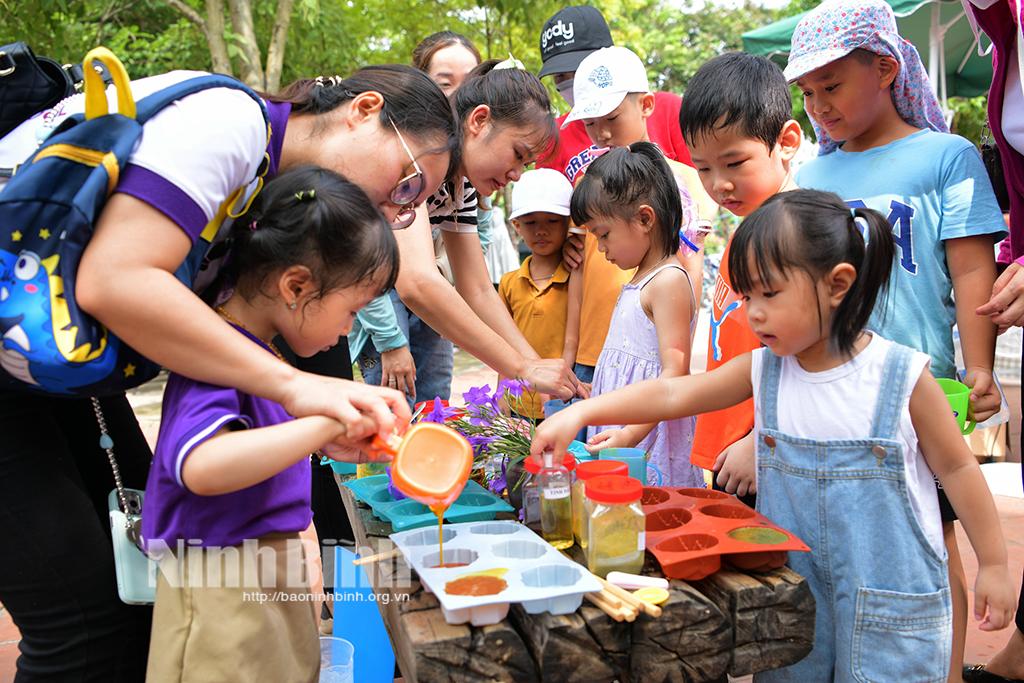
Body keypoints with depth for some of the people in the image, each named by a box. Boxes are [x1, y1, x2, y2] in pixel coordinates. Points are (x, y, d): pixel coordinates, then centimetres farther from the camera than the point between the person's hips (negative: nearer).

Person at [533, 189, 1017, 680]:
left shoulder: (903, 376, -13)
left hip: (890, 596, -3)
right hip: (792, 586, 4)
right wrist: (579, 413, -15)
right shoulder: (763, 370, -3)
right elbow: (672, 394, -5)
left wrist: (993, 566, 2)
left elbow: (957, 468, -3)